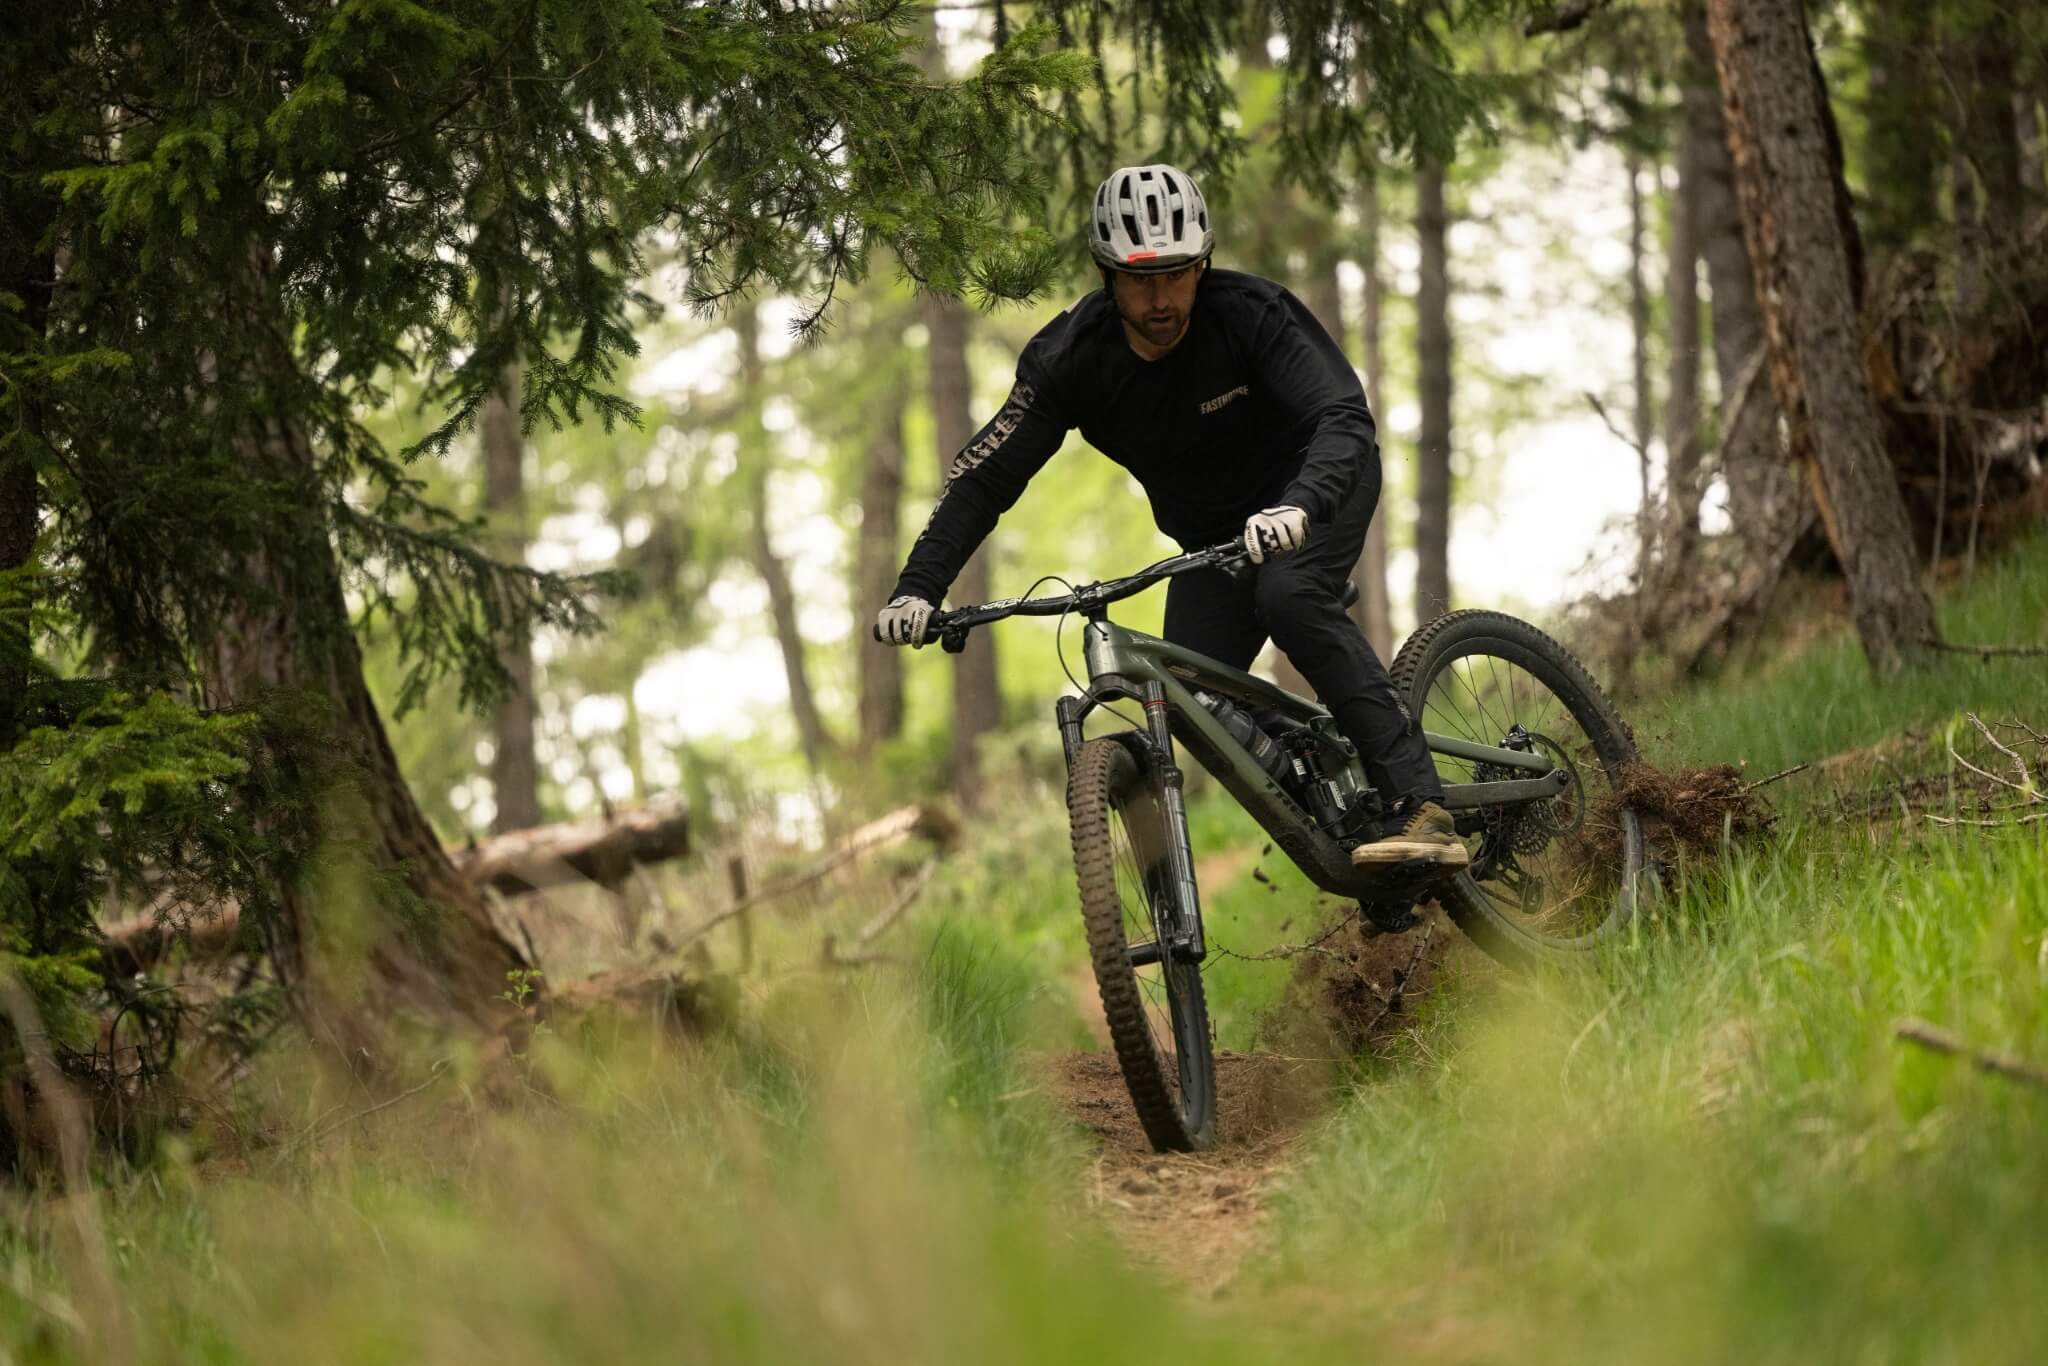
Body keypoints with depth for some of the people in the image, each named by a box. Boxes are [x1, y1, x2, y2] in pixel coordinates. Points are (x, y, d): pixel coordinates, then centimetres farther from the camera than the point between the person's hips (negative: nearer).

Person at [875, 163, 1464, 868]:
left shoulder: (1251, 312, -28)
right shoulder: (1069, 357, -20)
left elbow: (1345, 420, -37)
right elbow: (984, 475, -18)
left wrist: (1298, 507, -58)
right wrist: (917, 588, -31)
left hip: (1315, 483, -4)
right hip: (1213, 532, 4)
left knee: (1289, 597, -34)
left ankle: (1421, 807, -36)